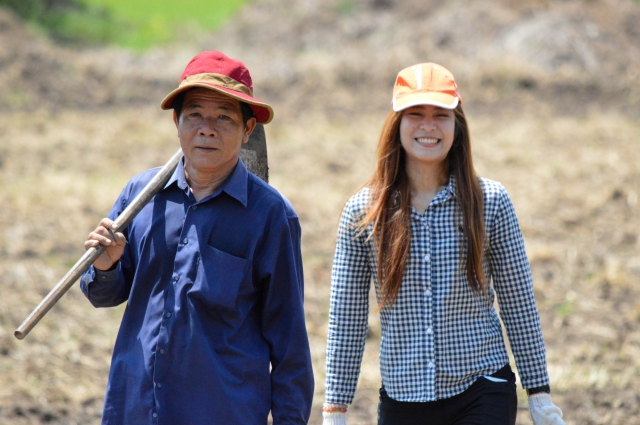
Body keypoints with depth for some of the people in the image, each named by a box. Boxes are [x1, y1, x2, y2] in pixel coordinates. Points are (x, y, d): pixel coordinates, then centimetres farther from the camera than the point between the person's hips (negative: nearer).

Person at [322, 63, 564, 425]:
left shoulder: (490, 202, -1)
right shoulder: (363, 212, 1)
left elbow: (519, 305, 4)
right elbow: (346, 321, 3)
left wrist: (540, 394, 5)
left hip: (482, 394, -2)